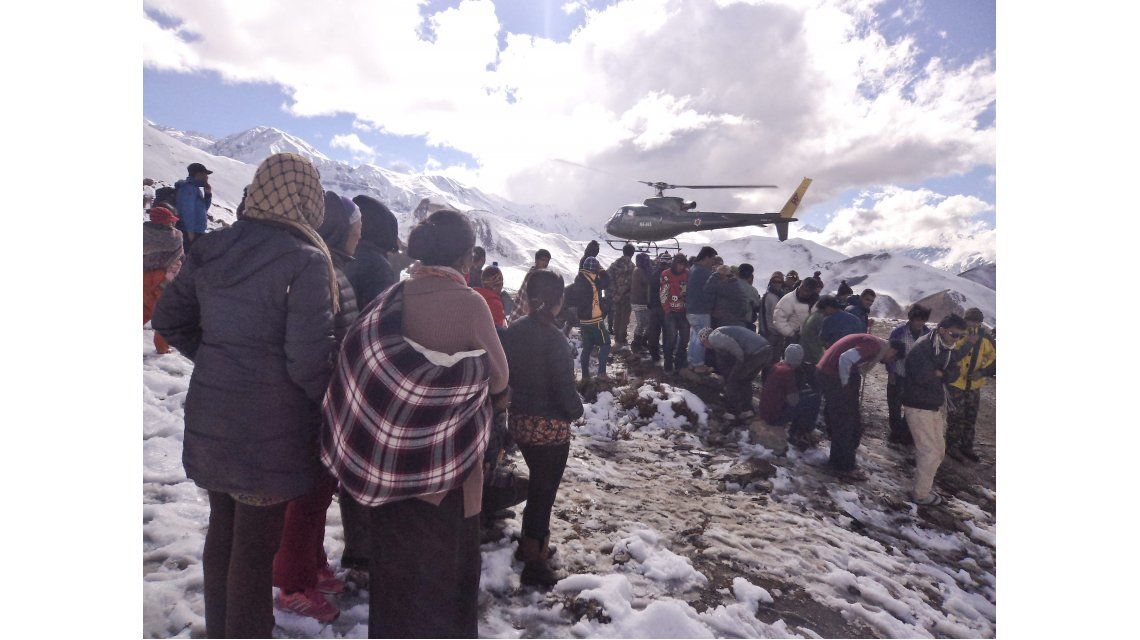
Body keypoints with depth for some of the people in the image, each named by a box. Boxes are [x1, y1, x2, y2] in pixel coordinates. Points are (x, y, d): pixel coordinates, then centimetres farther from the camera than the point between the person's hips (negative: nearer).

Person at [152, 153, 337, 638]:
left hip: (210, 418, 7)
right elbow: (308, 358, -22)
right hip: (270, 432, -7)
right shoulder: (307, 260, -18)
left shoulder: (211, 248, 2)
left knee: (223, 526, 25)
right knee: (256, 544, 10)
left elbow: (168, 319, 10)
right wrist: (333, 403, -6)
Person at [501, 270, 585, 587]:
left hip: (520, 421, 7)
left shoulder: (514, 330, -2)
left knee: (538, 485, 26)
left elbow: (508, 374, 6)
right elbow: (564, 388, -20)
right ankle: (534, 563, 24)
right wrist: (576, 411, -1)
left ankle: (531, 544, 42)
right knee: (544, 492, 10)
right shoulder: (553, 338, -22)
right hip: (551, 427, -7)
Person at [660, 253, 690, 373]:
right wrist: (667, 310, -8)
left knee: (685, 337, 6)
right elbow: (663, 294, -7)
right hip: (670, 311, -4)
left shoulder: (687, 274, 5)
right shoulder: (666, 274, -6)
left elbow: (689, 291, 12)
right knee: (672, 337, -9)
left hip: (683, 311, 4)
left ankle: (679, 362, 21)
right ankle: (668, 365, 0)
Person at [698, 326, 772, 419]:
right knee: (745, 380, 25)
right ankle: (747, 410, 27)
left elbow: (731, 344, -16)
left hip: (754, 353, -9)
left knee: (732, 381, 8)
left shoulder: (713, 336, 4)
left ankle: (733, 412, 14)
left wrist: (742, 360, -4)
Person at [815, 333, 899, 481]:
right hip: (833, 377, -10)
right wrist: (845, 385, -16)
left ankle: (837, 462, 31)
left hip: (825, 373, 10)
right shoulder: (875, 346, -14)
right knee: (844, 424, 0)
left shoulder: (873, 343, 17)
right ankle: (845, 468, 10)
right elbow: (846, 359, -27)